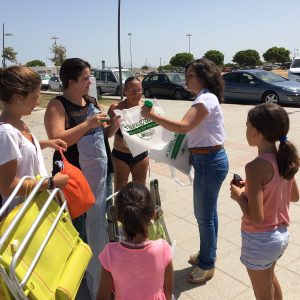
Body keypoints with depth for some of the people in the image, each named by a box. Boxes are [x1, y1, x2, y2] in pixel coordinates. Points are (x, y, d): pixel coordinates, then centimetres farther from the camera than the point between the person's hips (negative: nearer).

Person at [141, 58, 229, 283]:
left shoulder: (206, 99, -18)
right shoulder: (205, 98, 14)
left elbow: (183, 127, -31)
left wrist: (152, 115, -26)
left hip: (209, 162, -10)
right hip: (209, 160, 10)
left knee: (204, 214, 2)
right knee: (208, 211, 20)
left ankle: (207, 264, 20)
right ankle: (208, 254, 38)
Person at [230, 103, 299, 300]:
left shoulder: (256, 166, -28)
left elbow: (256, 218, -29)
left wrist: (239, 196, -12)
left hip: (260, 240, -7)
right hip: (282, 235, 7)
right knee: (271, 278, 34)